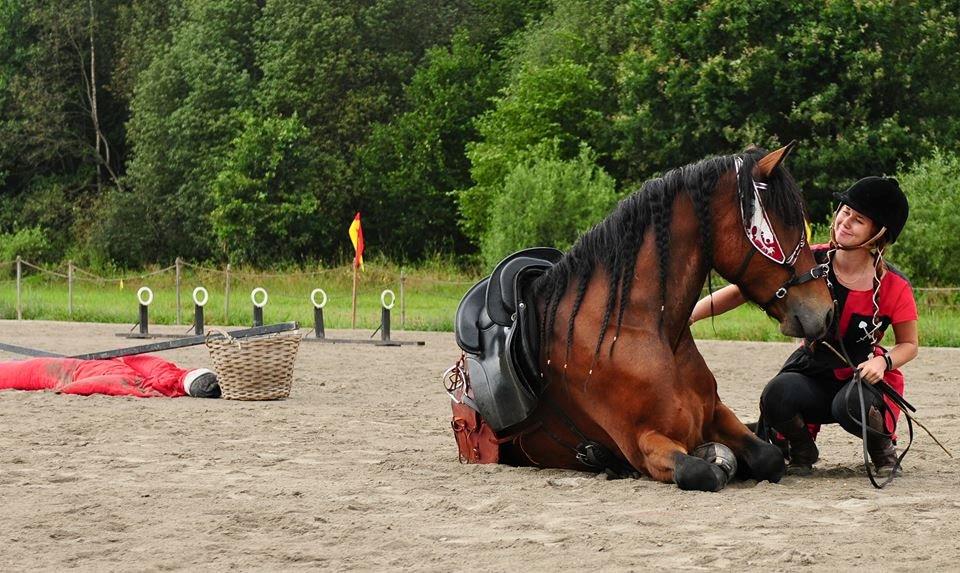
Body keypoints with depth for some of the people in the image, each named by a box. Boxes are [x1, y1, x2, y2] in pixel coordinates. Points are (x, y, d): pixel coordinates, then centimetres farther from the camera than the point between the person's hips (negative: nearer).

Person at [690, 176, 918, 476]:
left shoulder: (893, 286, -12)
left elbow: (909, 344, 1)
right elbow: (742, 290, -12)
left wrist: (883, 361, -23)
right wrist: (690, 313, -27)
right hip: (811, 374, 1)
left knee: (852, 405, -38)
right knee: (777, 396, -33)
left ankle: (883, 445, 0)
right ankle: (802, 451, 2)